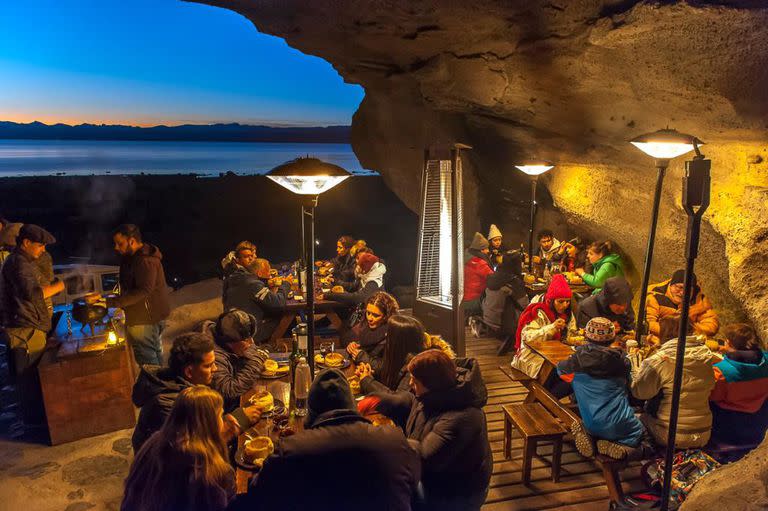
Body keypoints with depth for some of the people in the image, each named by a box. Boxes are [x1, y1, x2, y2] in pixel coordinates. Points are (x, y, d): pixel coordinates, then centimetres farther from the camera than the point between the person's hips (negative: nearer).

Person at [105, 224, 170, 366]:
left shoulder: (146, 261, -23)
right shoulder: (133, 258, 11)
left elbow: (143, 291, -30)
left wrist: (111, 302, -29)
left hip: (146, 319, -10)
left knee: (147, 360, -4)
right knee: (154, 352, 20)